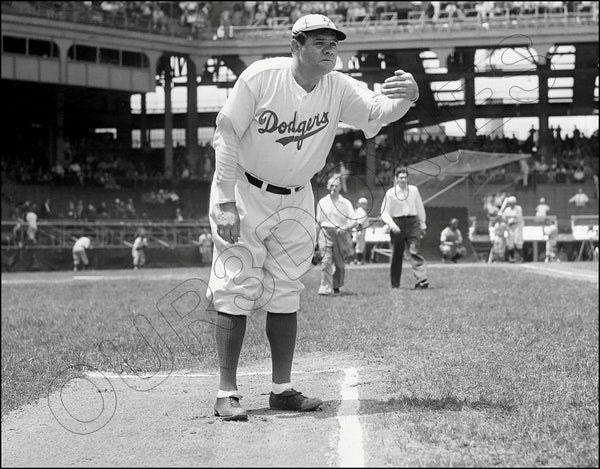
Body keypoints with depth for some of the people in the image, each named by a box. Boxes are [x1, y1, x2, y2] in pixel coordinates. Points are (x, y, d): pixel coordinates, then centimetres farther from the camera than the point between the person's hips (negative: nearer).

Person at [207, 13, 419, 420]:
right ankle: (227, 393, -6)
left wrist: (407, 97, -45)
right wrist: (226, 202, -21)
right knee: (236, 289, -7)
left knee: (285, 294, 7)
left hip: (296, 200, 4)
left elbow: (378, 110, -22)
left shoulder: (339, 89, -9)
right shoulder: (260, 77, -20)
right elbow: (226, 137, -17)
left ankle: (282, 388, 13)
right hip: (245, 191, -4)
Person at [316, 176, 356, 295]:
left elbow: (353, 222, -2)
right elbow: (318, 223, 14)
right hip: (326, 233, 0)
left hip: (341, 235, 0)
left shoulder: (345, 203, 2)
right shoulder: (322, 202, 7)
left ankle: (336, 286, 29)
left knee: (340, 263, 6)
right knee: (326, 260, -15)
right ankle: (325, 289, -18)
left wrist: (344, 228, -21)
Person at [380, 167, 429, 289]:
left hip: (413, 223, 1)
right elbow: (385, 213, 0)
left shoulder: (413, 190, 8)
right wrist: (392, 225, -15)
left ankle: (422, 280, -24)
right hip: (397, 223, -1)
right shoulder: (390, 193, 0)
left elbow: (420, 208, 19)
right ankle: (395, 284, 15)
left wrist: (422, 224, 18)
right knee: (397, 255, 4)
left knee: (415, 251, -14)